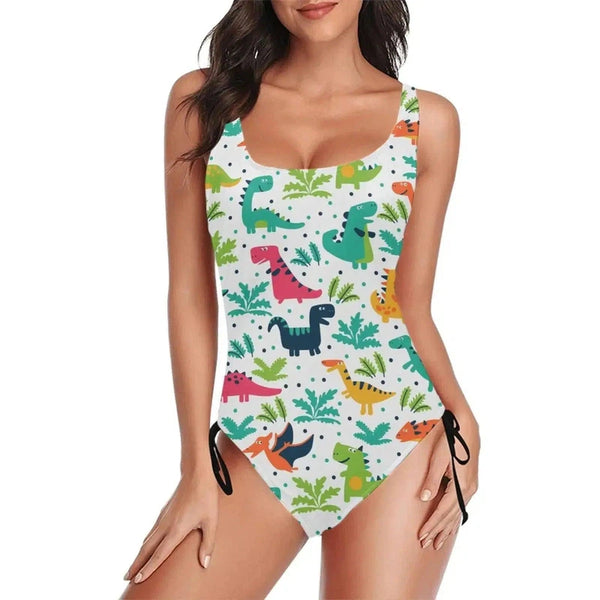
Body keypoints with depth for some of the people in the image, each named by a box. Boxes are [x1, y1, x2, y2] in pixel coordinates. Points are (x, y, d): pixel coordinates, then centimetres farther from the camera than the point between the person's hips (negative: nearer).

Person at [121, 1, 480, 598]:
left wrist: (460, 416, -11)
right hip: (258, 443, 1)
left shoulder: (427, 120, 3)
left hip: (398, 439, 0)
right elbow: (190, 296, 2)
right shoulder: (203, 100, 3)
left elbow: (412, 305, 6)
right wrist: (197, 465, -1)